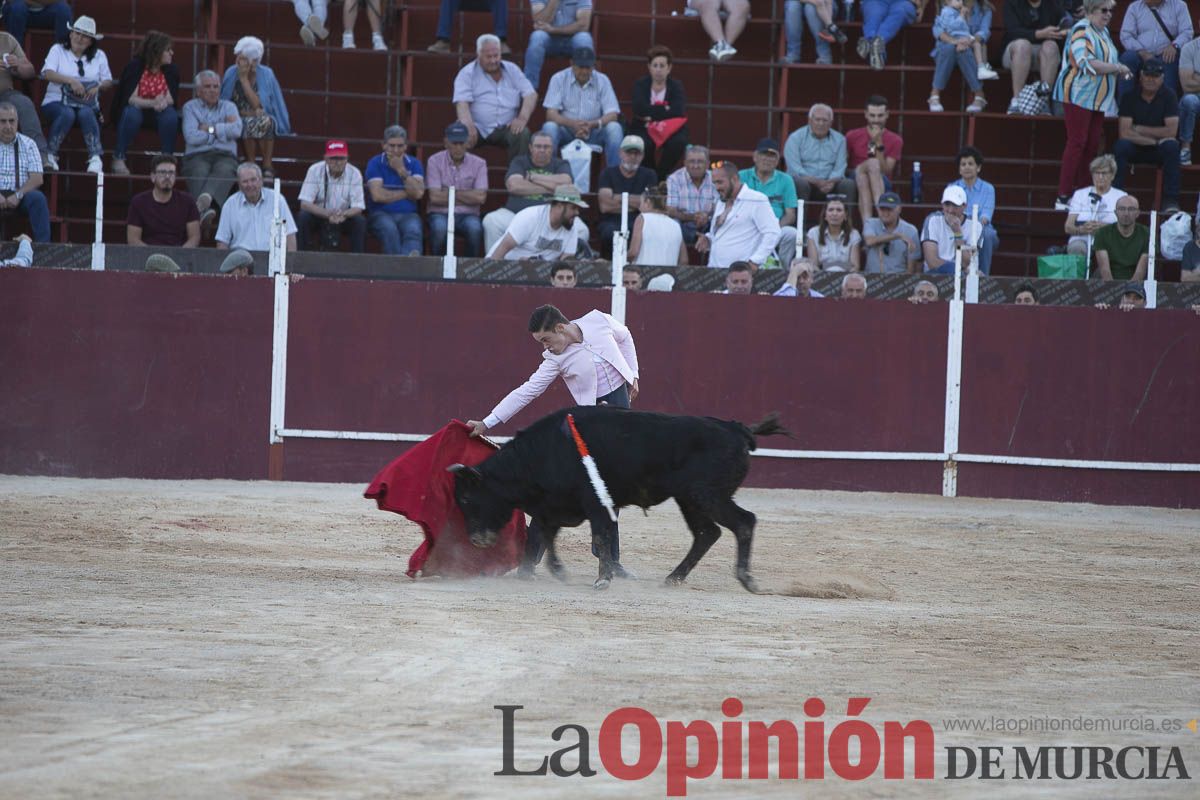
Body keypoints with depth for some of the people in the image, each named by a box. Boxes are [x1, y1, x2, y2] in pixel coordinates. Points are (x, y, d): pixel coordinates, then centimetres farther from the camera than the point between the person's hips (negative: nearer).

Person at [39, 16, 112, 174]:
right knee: (67, 113, -37)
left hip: (87, 104, 2)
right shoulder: (58, 50, 6)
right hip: (57, 102, -2)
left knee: (86, 113, -35)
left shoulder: (99, 56, 14)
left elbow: (108, 82, 8)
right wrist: (71, 80, -24)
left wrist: (98, 87, -16)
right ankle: (50, 155, -25)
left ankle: (95, 158, -41)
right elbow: (47, 73, -10)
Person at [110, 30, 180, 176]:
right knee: (132, 114, -37)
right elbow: (130, 98, -21)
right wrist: (152, 103, -37)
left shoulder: (171, 70, -5)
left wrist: (163, 102, -34)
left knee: (171, 116, -29)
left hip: (157, 113, 3)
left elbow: (172, 99, -9)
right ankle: (119, 159, -27)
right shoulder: (134, 67, -15)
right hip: (135, 109, -3)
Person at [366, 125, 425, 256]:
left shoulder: (414, 164, 13)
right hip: (381, 214, -1)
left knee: (413, 231, -34)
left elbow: (418, 193, -3)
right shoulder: (375, 164, 6)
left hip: (407, 214, 1)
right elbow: (378, 195, -8)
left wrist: (402, 171, -6)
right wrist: (406, 194, 0)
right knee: (390, 230, -36)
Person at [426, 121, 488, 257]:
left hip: (468, 215, 1)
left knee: (475, 228, -33)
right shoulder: (435, 161, 1)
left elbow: (480, 198, -7)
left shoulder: (478, 163, 4)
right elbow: (435, 197, -8)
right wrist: (467, 197, -3)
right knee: (439, 228, -35)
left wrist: (451, 193, -4)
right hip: (441, 214, -1)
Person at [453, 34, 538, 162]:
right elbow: (462, 103, -9)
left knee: (523, 134, -30)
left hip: (506, 128, 2)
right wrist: (468, 126, -28)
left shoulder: (512, 70, 14)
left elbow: (531, 94, 7)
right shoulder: (467, 73, 4)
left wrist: (523, 118, -13)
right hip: (478, 128, -2)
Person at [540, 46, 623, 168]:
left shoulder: (602, 81, -2)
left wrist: (592, 124, -30)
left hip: (593, 134, 1)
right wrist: (573, 124, -32)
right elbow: (551, 114, -12)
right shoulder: (558, 79, -5)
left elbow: (612, 115, -8)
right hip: (566, 132, -1)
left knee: (614, 129, -26)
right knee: (549, 127, -31)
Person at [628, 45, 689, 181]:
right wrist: (664, 110, -16)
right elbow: (639, 108, -17)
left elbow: (679, 111, -16)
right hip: (644, 128, -1)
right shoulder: (640, 84, 1)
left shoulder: (676, 86, 2)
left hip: (670, 129, 1)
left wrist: (652, 113, -17)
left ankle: (662, 175, -10)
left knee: (678, 142, -33)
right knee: (644, 143, -35)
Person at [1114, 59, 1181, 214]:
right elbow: (1124, 134, -14)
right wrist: (1154, 140, -18)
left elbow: (1171, 131, -13)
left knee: (1171, 146, -33)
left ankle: (1170, 200, -31)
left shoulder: (1168, 96, -4)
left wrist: (1140, 129, -11)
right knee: (1121, 145, -32)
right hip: (1135, 149, 0)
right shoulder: (1130, 98, -4)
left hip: (1159, 151, 0)